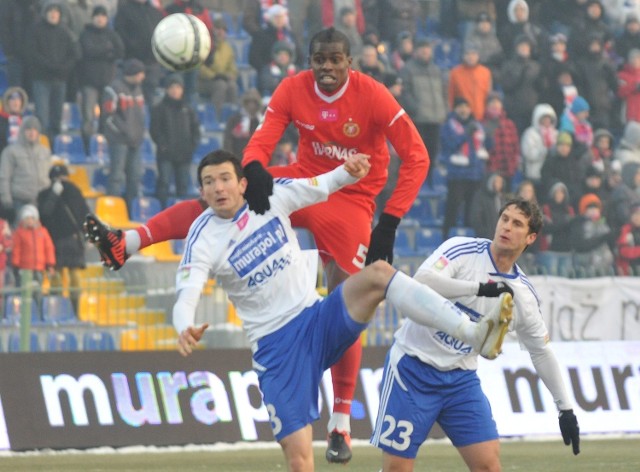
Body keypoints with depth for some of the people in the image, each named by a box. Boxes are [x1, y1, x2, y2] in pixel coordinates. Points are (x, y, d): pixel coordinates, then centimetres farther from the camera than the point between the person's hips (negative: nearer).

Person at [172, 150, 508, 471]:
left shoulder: (270, 196, 1)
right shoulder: (203, 239, -8)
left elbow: (323, 186, 12)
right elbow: (186, 297, -20)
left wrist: (349, 171, -11)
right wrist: (185, 329, -43)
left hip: (318, 320, 2)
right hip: (275, 347, -2)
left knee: (377, 273, -25)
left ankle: (475, 334, -35)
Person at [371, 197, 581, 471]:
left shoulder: (523, 294, 2)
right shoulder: (463, 250, -11)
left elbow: (541, 351, 14)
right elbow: (421, 281, -29)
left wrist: (565, 408, 14)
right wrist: (480, 288, -34)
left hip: (461, 378, 4)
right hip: (413, 368, -4)